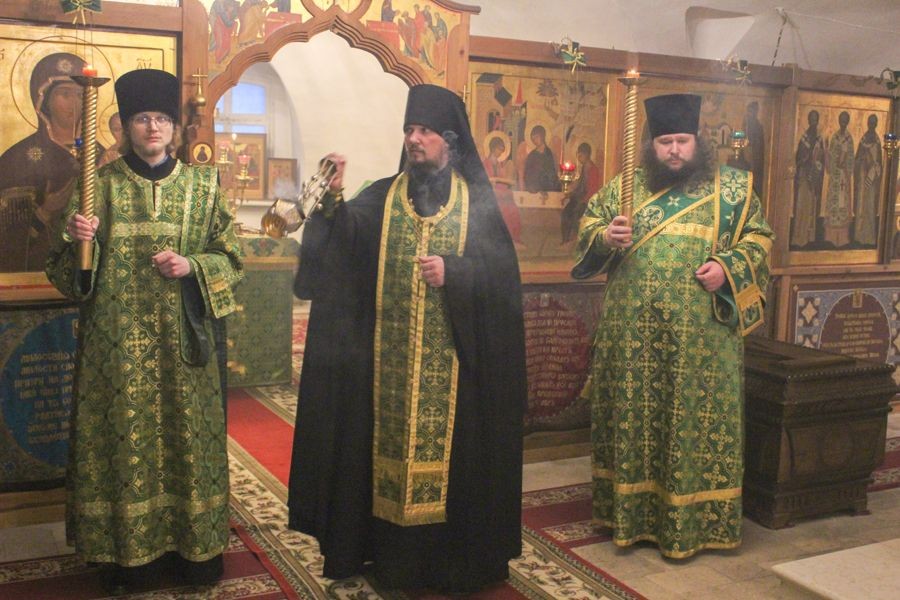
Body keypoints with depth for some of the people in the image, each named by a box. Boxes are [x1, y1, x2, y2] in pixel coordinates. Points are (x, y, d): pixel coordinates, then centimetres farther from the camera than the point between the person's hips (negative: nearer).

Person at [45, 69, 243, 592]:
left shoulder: (202, 185, 5)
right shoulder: (101, 183, 3)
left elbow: (230, 257, 6)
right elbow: (70, 271, 4)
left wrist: (191, 266, -12)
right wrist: (73, 239, -17)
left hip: (182, 337, 1)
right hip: (118, 338, 0)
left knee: (186, 432, 6)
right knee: (126, 435, 3)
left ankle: (195, 543, 22)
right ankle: (132, 548, 19)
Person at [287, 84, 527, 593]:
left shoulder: (476, 202, 4)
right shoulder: (381, 198, 9)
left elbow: (503, 273, -3)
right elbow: (346, 240, -9)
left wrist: (453, 274, -16)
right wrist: (333, 202, -26)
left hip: (452, 364, -2)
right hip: (388, 362, 2)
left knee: (448, 450, 1)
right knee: (390, 445, 5)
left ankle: (453, 558, 16)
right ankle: (389, 551, 18)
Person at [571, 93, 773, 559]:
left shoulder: (730, 188, 5)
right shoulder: (625, 185, 10)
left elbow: (758, 238, 5)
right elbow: (587, 226, 12)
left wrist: (729, 267, -12)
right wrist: (605, 236, -10)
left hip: (699, 336, -2)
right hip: (632, 333, 2)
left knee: (695, 422, 3)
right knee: (632, 417, 8)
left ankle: (689, 520, 16)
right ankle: (631, 512, 22)